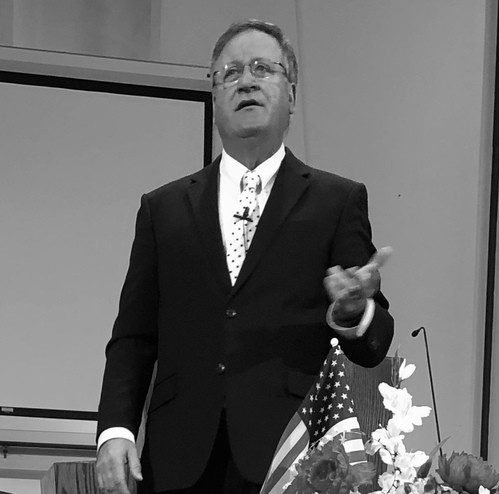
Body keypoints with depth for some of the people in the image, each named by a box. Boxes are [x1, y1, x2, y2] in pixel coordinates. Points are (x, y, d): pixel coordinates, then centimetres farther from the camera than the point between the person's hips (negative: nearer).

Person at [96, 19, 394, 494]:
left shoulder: (339, 201, 8)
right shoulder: (163, 207, 14)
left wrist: (353, 312, -19)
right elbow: (133, 338, 12)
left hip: (290, 455, -2)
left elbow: (372, 349, 3)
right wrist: (115, 431, -3)